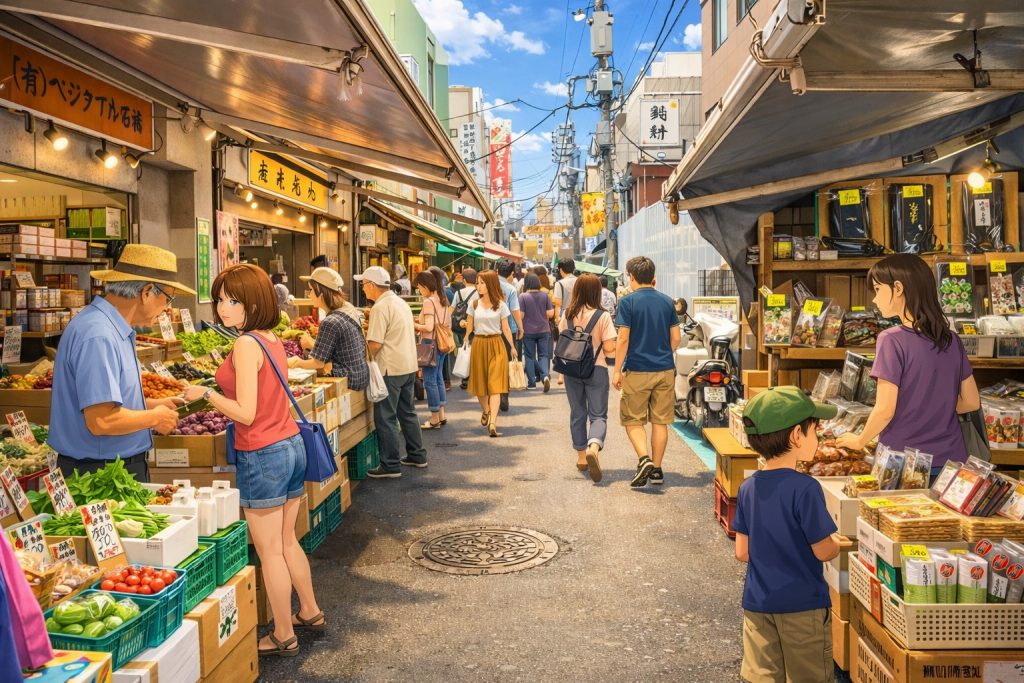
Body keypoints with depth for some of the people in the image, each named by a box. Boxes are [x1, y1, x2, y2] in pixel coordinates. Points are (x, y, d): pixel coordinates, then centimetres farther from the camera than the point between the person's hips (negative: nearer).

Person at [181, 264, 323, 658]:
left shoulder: (246, 345, -18)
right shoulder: (273, 340, 7)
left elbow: (245, 413, -19)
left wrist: (205, 393, -8)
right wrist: (223, 381, 18)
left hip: (262, 456, -9)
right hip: (291, 446, 9)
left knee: (269, 551, 6)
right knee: (287, 541, 23)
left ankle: (283, 637, 20)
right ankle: (310, 613, 37)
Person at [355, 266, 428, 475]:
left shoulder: (380, 307, -16)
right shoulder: (401, 302, 13)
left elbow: (375, 344, -20)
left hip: (390, 369, -9)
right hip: (409, 365, 9)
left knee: (385, 418, -1)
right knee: (407, 412, 19)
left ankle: (390, 465, 3)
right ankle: (417, 455, 26)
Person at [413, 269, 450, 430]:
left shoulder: (429, 301, -17)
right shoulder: (442, 299, 9)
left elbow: (428, 327, -22)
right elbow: (448, 323, 16)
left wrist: (414, 325, -7)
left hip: (431, 344, -9)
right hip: (441, 343, 9)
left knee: (430, 380, 0)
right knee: (438, 378, 16)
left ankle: (435, 419, 5)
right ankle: (441, 415, 22)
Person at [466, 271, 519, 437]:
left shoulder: (501, 305, 0)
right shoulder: (474, 304, 6)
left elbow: (506, 328, 3)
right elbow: (469, 327, 9)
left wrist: (512, 347, -2)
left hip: (496, 344, -2)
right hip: (478, 344, 3)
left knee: (495, 384, -9)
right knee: (480, 382, 10)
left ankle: (493, 423, -15)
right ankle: (486, 411, 36)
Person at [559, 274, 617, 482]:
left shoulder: (568, 315, 0)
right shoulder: (603, 316, -10)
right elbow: (609, 348, -11)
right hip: (596, 370, -3)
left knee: (577, 414, 16)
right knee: (598, 415, 2)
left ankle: (581, 457, 23)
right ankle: (593, 447, -26)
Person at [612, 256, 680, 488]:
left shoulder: (628, 302, -8)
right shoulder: (667, 302, 6)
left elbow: (623, 339, -11)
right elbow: (676, 338, 7)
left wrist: (617, 370, -5)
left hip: (637, 371, -4)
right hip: (665, 370, 4)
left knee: (633, 420, 7)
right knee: (660, 421, 10)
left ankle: (644, 459, -12)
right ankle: (656, 469, 16)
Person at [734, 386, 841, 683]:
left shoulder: (748, 488, -3)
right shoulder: (805, 488, -21)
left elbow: (742, 552, 1)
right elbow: (824, 551, -15)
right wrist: (836, 542, 6)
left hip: (758, 603, 5)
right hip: (803, 605, -4)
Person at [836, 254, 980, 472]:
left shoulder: (892, 340, -15)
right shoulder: (951, 340, 3)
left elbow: (885, 410, -17)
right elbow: (971, 402, 9)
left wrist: (859, 441, -1)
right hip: (950, 460, 6)